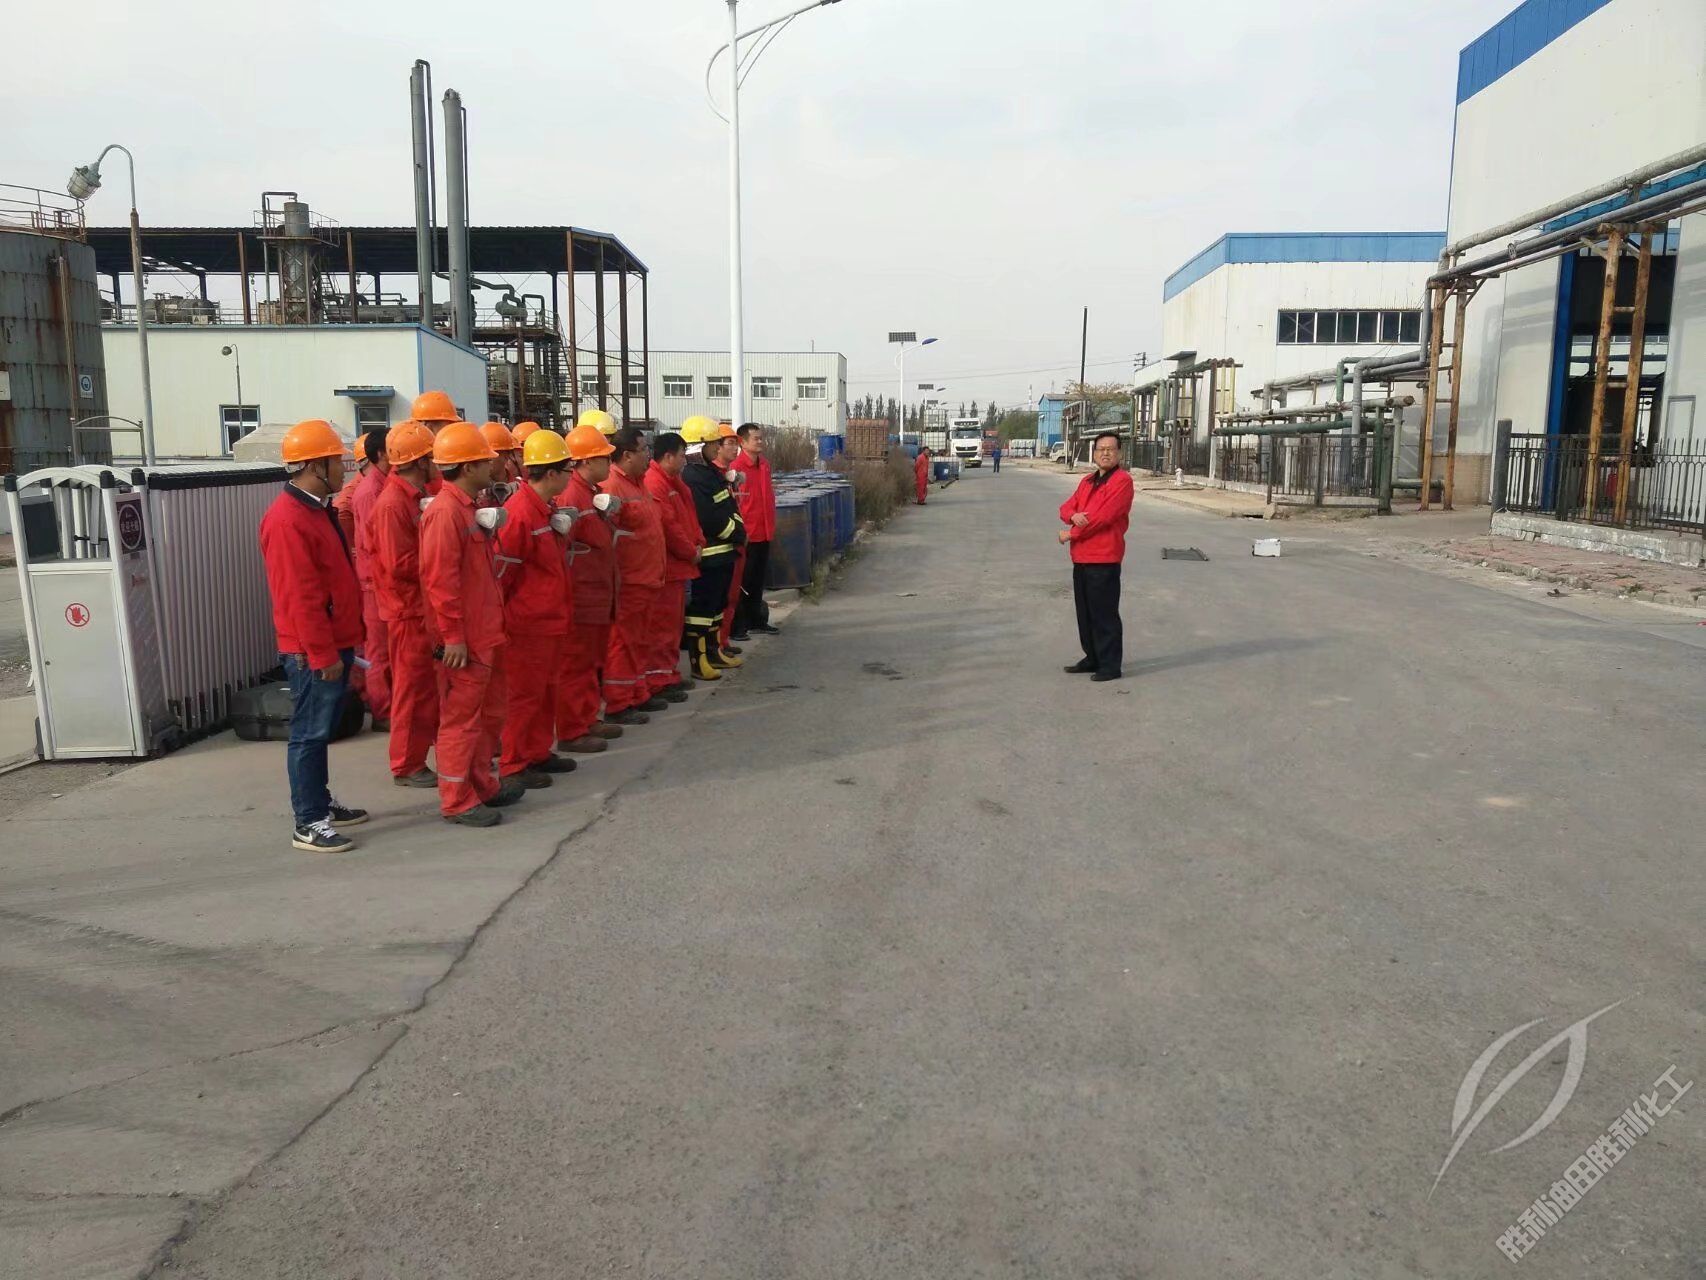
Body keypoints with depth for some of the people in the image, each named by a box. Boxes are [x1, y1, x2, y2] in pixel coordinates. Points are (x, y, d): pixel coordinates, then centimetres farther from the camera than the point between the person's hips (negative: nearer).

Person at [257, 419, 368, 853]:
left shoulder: (317, 509, 14)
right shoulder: (288, 518, -18)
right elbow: (299, 596, -22)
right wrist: (323, 654, -21)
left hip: (334, 642, 10)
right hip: (314, 651, -10)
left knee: (320, 730, 18)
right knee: (310, 732, -3)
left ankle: (320, 803, 30)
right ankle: (308, 825, 4)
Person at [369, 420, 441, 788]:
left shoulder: (417, 497, 9)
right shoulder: (392, 504, -19)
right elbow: (400, 564, -24)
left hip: (427, 606, 9)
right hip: (409, 610, -9)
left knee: (435, 685, 18)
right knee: (413, 688, 1)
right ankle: (407, 767, 12)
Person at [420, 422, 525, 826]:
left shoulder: (468, 508, 14)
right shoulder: (445, 511, -17)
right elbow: (440, 580, -22)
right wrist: (452, 636, -22)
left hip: (485, 632, 10)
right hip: (464, 640, -10)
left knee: (488, 712, 18)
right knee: (461, 717, -1)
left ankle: (482, 785, 30)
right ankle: (457, 801, 9)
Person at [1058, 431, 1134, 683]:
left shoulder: (1122, 481, -9)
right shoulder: (1087, 481, 18)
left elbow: (1104, 516, -18)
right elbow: (1066, 508, 13)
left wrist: (1070, 533, -10)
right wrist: (1073, 515, -13)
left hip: (1104, 559, -8)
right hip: (1081, 558, 8)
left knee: (1104, 614, -4)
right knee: (1085, 612, 15)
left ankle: (1111, 665, 3)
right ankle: (1093, 658, 27)